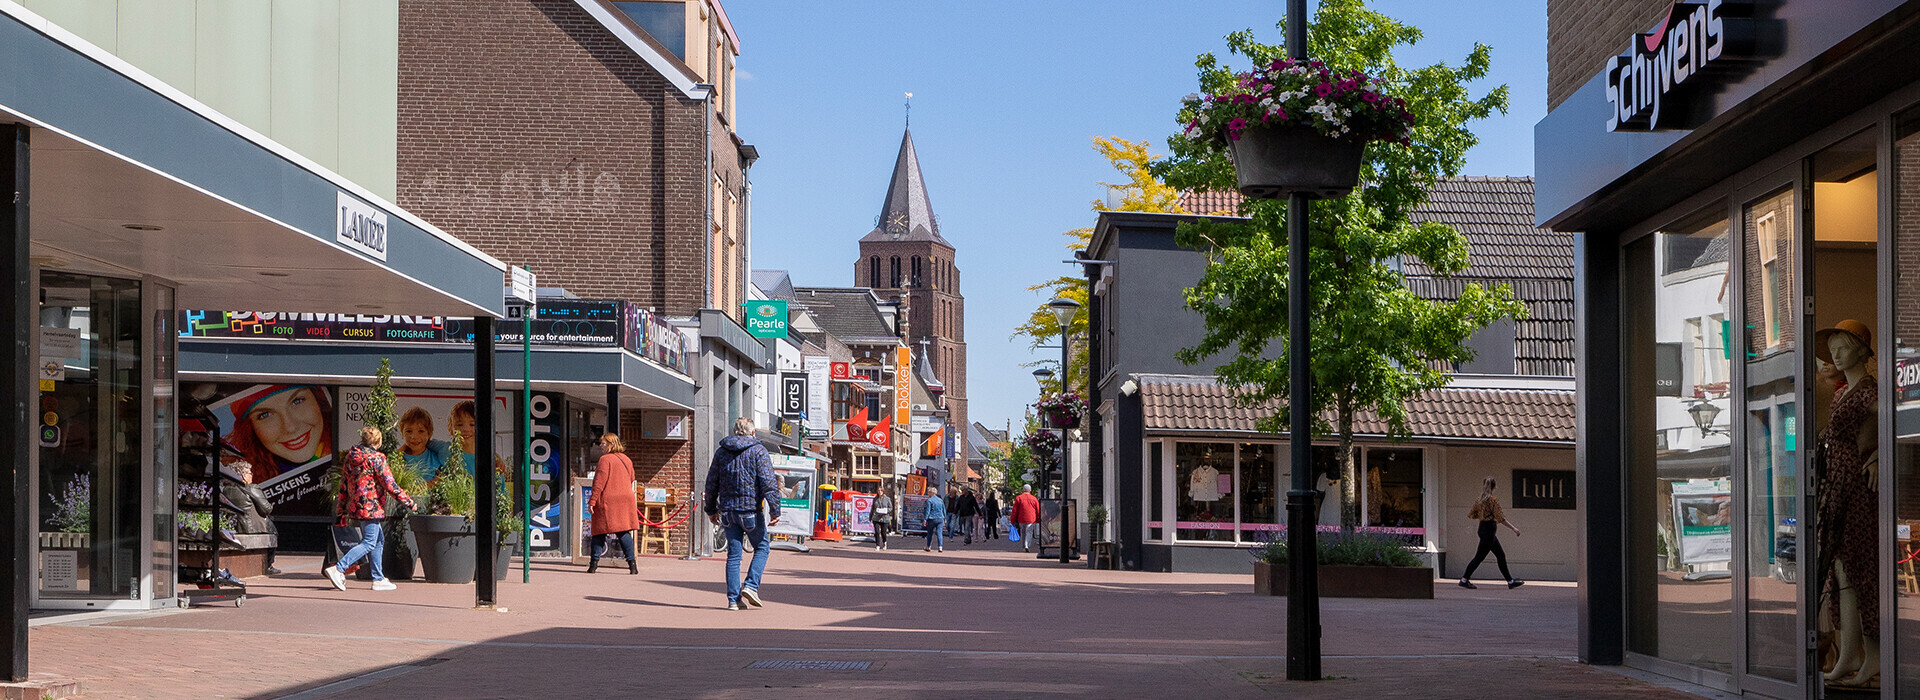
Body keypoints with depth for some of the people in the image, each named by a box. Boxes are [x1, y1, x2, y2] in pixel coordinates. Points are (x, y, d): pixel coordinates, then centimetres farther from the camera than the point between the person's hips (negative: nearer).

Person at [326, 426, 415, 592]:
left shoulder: (350, 457, 10)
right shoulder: (376, 458, -13)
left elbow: (344, 484, 15)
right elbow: (390, 485, -13)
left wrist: (343, 507, 24)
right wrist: (408, 501, -5)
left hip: (354, 507, 8)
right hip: (371, 507, -8)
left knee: (379, 540, 16)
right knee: (368, 544, -6)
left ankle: (378, 579, 17)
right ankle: (338, 569, -16)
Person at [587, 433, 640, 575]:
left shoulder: (605, 459, -8)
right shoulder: (627, 460, 14)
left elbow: (599, 483, -13)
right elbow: (631, 480, 23)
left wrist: (592, 501, -13)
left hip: (607, 500, -6)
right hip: (626, 499, 6)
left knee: (599, 532, 1)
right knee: (624, 532, 4)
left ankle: (594, 563, -2)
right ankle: (632, 563, -4)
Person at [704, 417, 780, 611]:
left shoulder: (721, 452, 9)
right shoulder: (758, 451, -5)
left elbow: (711, 484, 13)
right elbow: (768, 483, -12)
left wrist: (711, 509, 23)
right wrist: (775, 511, -10)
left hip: (728, 511, 4)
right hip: (750, 509, -4)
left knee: (733, 554, 7)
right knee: (762, 547, 13)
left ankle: (733, 599, 4)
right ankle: (751, 586, -4)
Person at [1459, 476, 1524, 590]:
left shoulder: (1480, 499, 5)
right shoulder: (1493, 499, -16)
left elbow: (1472, 514, 10)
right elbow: (1500, 518, -19)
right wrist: (1513, 528, -13)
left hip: (1483, 528, 9)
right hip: (1489, 529, -9)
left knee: (1500, 555, 13)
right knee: (1480, 556, -2)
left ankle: (1511, 581, 17)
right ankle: (1464, 579, 2)